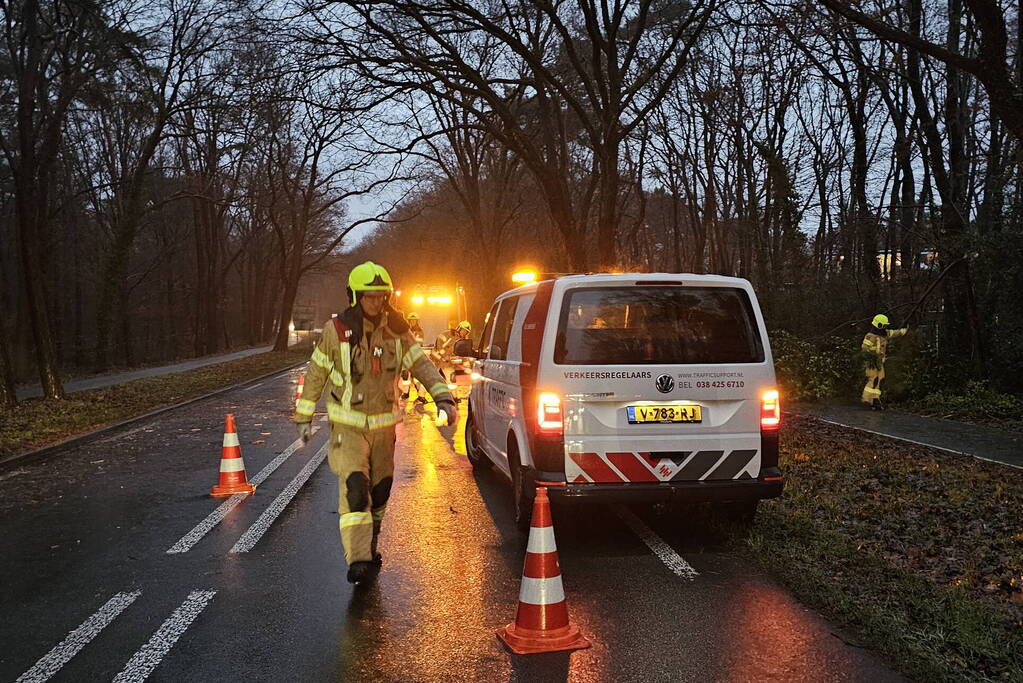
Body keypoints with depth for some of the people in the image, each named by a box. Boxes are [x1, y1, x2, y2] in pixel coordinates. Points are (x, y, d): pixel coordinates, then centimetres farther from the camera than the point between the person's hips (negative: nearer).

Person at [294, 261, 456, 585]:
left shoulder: (396, 331, -1)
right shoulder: (336, 330, -8)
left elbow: (421, 365, -5)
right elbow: (315, 373, 1)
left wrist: (443, 397, -21)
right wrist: (304, 416, 4)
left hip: (384, 425, 4)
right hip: (348, 426, -4)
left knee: (379, 490, 13)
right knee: (355, 489, -18)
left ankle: (369, 547, 34)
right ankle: (358, 561, -19)